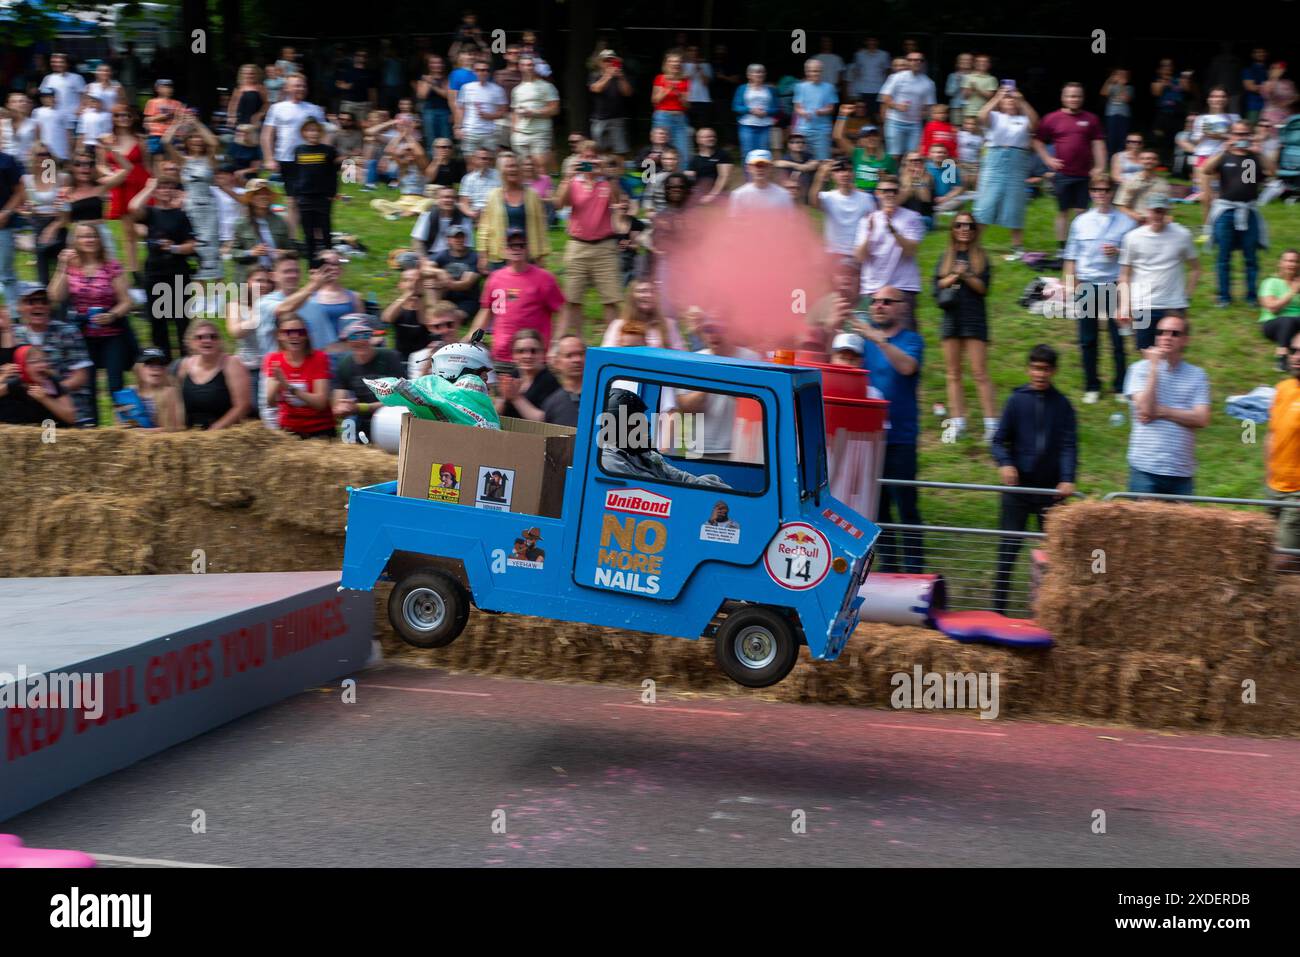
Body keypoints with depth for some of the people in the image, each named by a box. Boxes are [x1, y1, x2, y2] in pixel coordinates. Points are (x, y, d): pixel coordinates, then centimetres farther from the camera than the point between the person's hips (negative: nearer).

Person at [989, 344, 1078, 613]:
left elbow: (1069, 445, -3)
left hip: (1051, 489, 1)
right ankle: (998, 607, 4)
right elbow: (999, 439, 3)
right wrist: (1004, 463, -17)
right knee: (1009, 547, -1)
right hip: (1018, 486, -1)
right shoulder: (1017, 400, 2)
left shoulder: (1062, 405, 3)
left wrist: (1067, 479, -17)